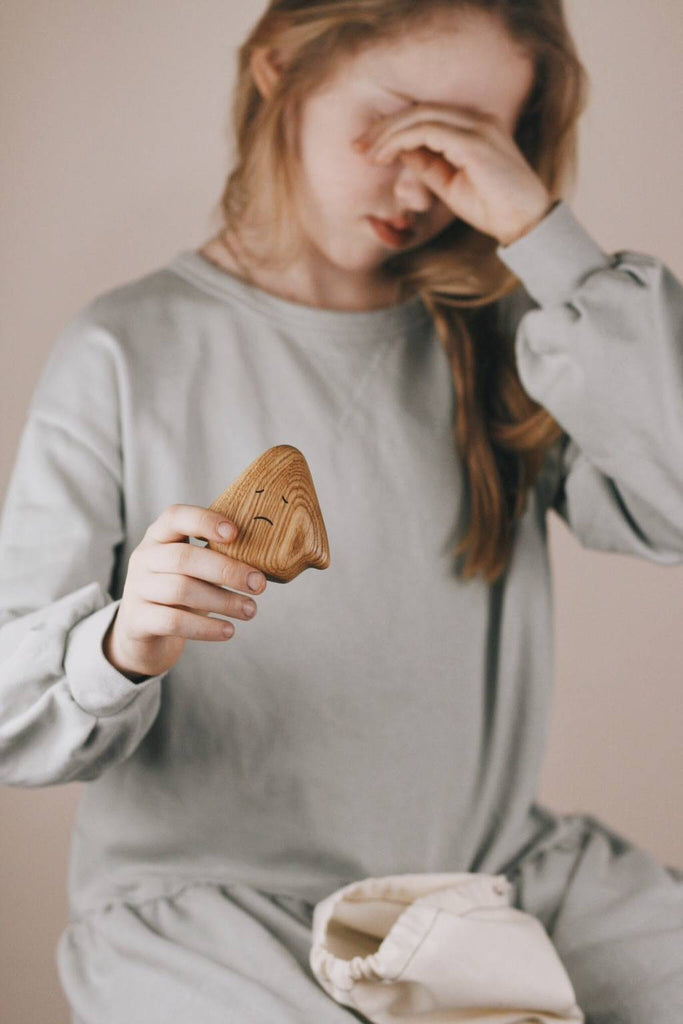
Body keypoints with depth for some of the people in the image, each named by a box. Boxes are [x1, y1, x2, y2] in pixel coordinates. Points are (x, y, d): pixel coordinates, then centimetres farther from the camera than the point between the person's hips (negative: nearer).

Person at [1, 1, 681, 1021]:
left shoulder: (495, 336, 6)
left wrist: (543, 234, -13)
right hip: (209, 899, -3)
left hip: (505, 873, 4)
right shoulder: (127, 352, -3)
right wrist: (120, 649, -27)